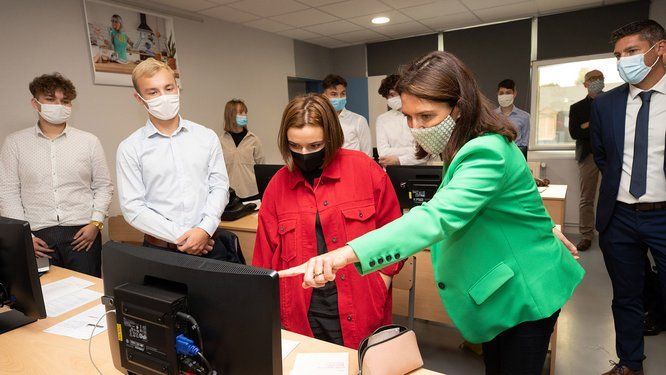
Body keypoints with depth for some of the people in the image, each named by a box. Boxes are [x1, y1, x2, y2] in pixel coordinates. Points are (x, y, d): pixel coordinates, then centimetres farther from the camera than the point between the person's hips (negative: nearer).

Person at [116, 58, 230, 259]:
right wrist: (179, 237, -13)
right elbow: (132, 207, -5)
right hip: (160, 250, -1)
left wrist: (204, 230, -14)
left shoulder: (207, 137, 4)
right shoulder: (130, 149, -1)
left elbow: (220, 186, 1)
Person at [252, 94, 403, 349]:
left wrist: (379, 288, -3)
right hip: (301, 313, 2)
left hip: (360, 312, -1)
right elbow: (267, 255, 5)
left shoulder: (365, 169, -7)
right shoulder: (278, 184, 1)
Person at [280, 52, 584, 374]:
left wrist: (347, 253, -56)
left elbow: (438, 216, -46)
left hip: (526, 293, -8)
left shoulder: (487, 152, -31)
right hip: (496, 290, 9)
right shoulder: (464, 147, 0)